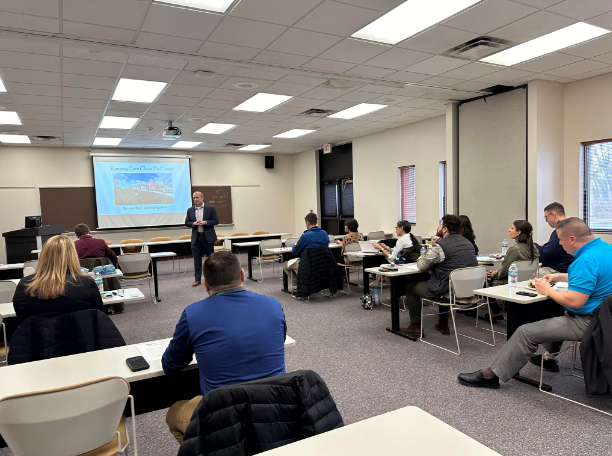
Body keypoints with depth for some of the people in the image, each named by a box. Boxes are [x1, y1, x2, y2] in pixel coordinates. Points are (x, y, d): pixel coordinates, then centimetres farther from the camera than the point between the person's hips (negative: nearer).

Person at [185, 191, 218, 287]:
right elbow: (187, 222, 9)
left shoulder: (211, 208, -1)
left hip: (208, 237, -2)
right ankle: (198, 279, 11)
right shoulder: (190, 210, 8)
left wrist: (205, 222, -18)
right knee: (197, 259, 4)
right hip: (196, 238, 3)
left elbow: (216, 221, -4)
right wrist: (193, 224, -12)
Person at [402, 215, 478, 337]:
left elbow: (420, 266, -7)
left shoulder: (440, 246, -18)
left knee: (410, 287, 12)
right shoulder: (468, 243, 8)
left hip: (450, 292, -8)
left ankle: (415, 326, 21)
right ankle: (443, 324, 40)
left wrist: (431, 246, 1)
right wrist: (433, 268, 11)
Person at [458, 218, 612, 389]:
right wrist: (560, 277, 15)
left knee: (526, 332, -10)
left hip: (586, 322, -10)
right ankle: (549, 358, 43)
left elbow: (574, 301, -28)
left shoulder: (586, 260, -27)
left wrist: (547, 290, -11)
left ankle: (491, 375, -4)